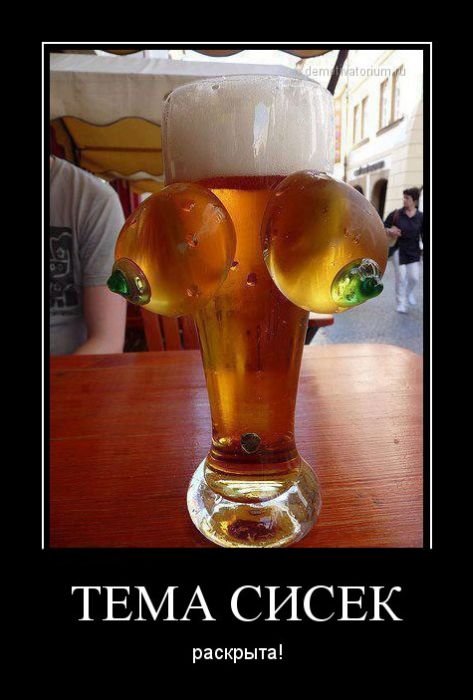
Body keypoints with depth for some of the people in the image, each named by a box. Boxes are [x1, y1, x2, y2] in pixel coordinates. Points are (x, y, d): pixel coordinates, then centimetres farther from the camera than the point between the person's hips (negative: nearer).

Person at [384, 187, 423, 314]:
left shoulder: (420, 217, -3)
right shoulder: (395, 214, -6)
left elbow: (424, 235, 1)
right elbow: (383, 227, 3)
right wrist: (389, 231, -19)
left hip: (413, 251, 1)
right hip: (398, 249, -1)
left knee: (414, 277, 3)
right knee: (401, 276, -2)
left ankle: (410, 293, 36)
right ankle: (401, 303, 11)